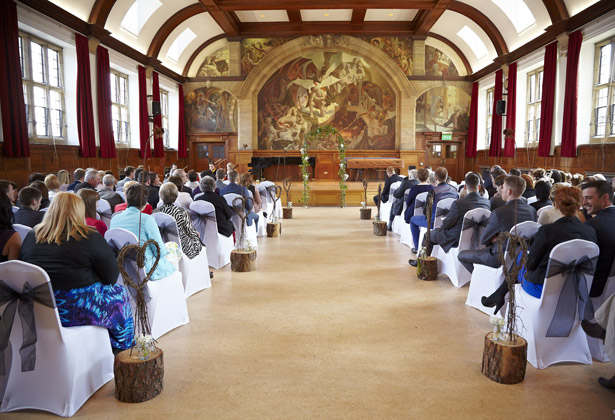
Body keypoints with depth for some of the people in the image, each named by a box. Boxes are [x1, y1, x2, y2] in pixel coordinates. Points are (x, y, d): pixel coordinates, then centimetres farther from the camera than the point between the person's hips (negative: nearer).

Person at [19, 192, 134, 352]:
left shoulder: (31, 236, 3)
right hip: (76, 309, -6)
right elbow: (112, 276, -11)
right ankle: (121, 347, 34)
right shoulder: (90, 237, -14)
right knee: (119, 293, 20)